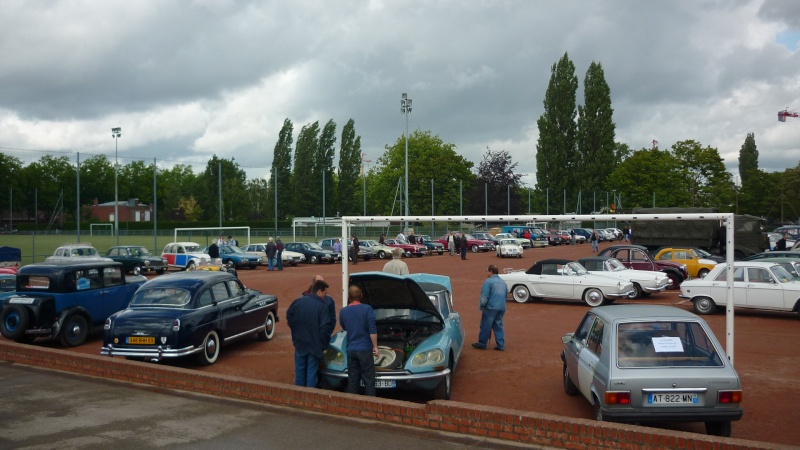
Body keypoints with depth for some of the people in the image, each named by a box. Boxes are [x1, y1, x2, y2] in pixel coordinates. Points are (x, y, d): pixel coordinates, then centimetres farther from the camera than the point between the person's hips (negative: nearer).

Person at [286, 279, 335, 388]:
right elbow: (325, 328, -22)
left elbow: (289, 317, 5)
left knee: (300, 370, 16)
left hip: (299, 343, 4)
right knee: (312, 372, 7)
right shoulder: (322, 307, -18)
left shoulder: (298, 302, -5)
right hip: (314, 345, -4)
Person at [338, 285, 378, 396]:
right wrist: (375, 347, -7)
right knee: (368, 379, 2)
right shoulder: (367, 309, -10)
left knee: (352, 380, 10)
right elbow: (372, 330, -14)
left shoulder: (343, 311, 4)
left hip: (351, 350, 4)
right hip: (365, 349, -4)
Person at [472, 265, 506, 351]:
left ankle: (482, 344, 11)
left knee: (485, 326, 3)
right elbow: (506, 295, 21)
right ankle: (501, 345, 8)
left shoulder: (488, 281, -11)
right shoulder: (503, 282, 14)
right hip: (502, 308, 7)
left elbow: (484, 297, -14)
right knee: (499, 326, 11)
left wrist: (481, 308, -6)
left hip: (491, 307, -7)